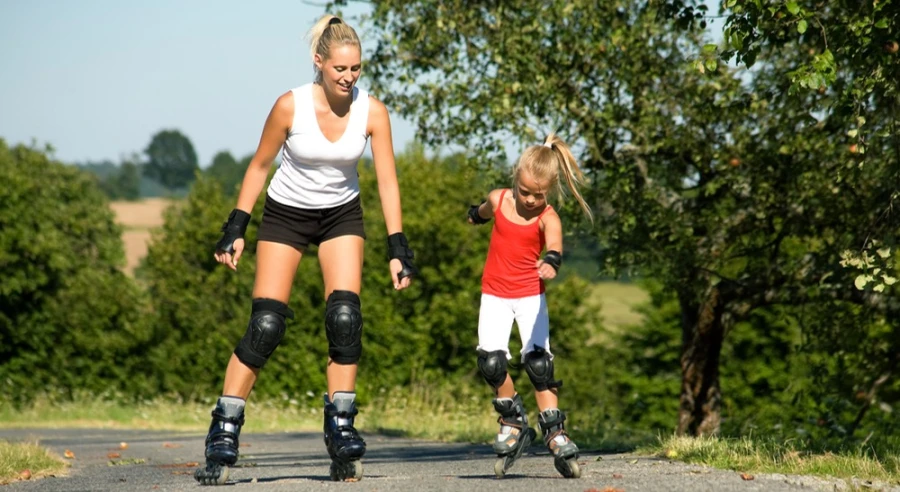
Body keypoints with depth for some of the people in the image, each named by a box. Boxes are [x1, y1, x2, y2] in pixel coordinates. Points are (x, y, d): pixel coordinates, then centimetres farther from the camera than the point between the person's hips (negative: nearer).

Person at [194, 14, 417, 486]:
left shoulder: (371, 111, -17)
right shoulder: (290, 106, -21)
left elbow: (387, 180, -13)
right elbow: (259, 166, -8)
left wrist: (397, 247, -19)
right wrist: (235, 228, -9)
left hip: (341, 215, 2)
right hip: (285, 214, -2)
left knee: (345, 318, -15)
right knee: (265, 326, -11)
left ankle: (340, 429, -4)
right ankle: (223, 434, -4)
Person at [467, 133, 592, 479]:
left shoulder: (547, 218, -17)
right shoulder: (499, 200, -6)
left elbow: (554, 244, -39)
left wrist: (551, 262, -61)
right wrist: (476, 215, 42)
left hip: (530, 295, -2)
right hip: (495, 295, 2)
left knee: (538, 360, -11)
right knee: (491, 361, -11)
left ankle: (554, 431, -2)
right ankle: (513, 422, 8)